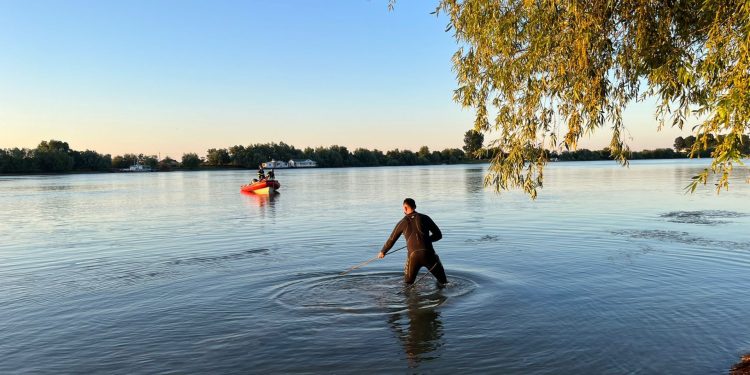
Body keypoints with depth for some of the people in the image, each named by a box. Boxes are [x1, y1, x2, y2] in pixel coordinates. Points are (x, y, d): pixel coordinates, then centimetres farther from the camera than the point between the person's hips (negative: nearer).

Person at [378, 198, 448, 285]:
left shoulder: (402, 223, 8)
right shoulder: (424, 218, 6)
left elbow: (391, 240, 16)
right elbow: (438, 235, 8)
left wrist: (382, 252, 32)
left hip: (413, 256, 1)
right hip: (428, 254, 0)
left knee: (408, 283, 19)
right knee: (442, 281, 13)